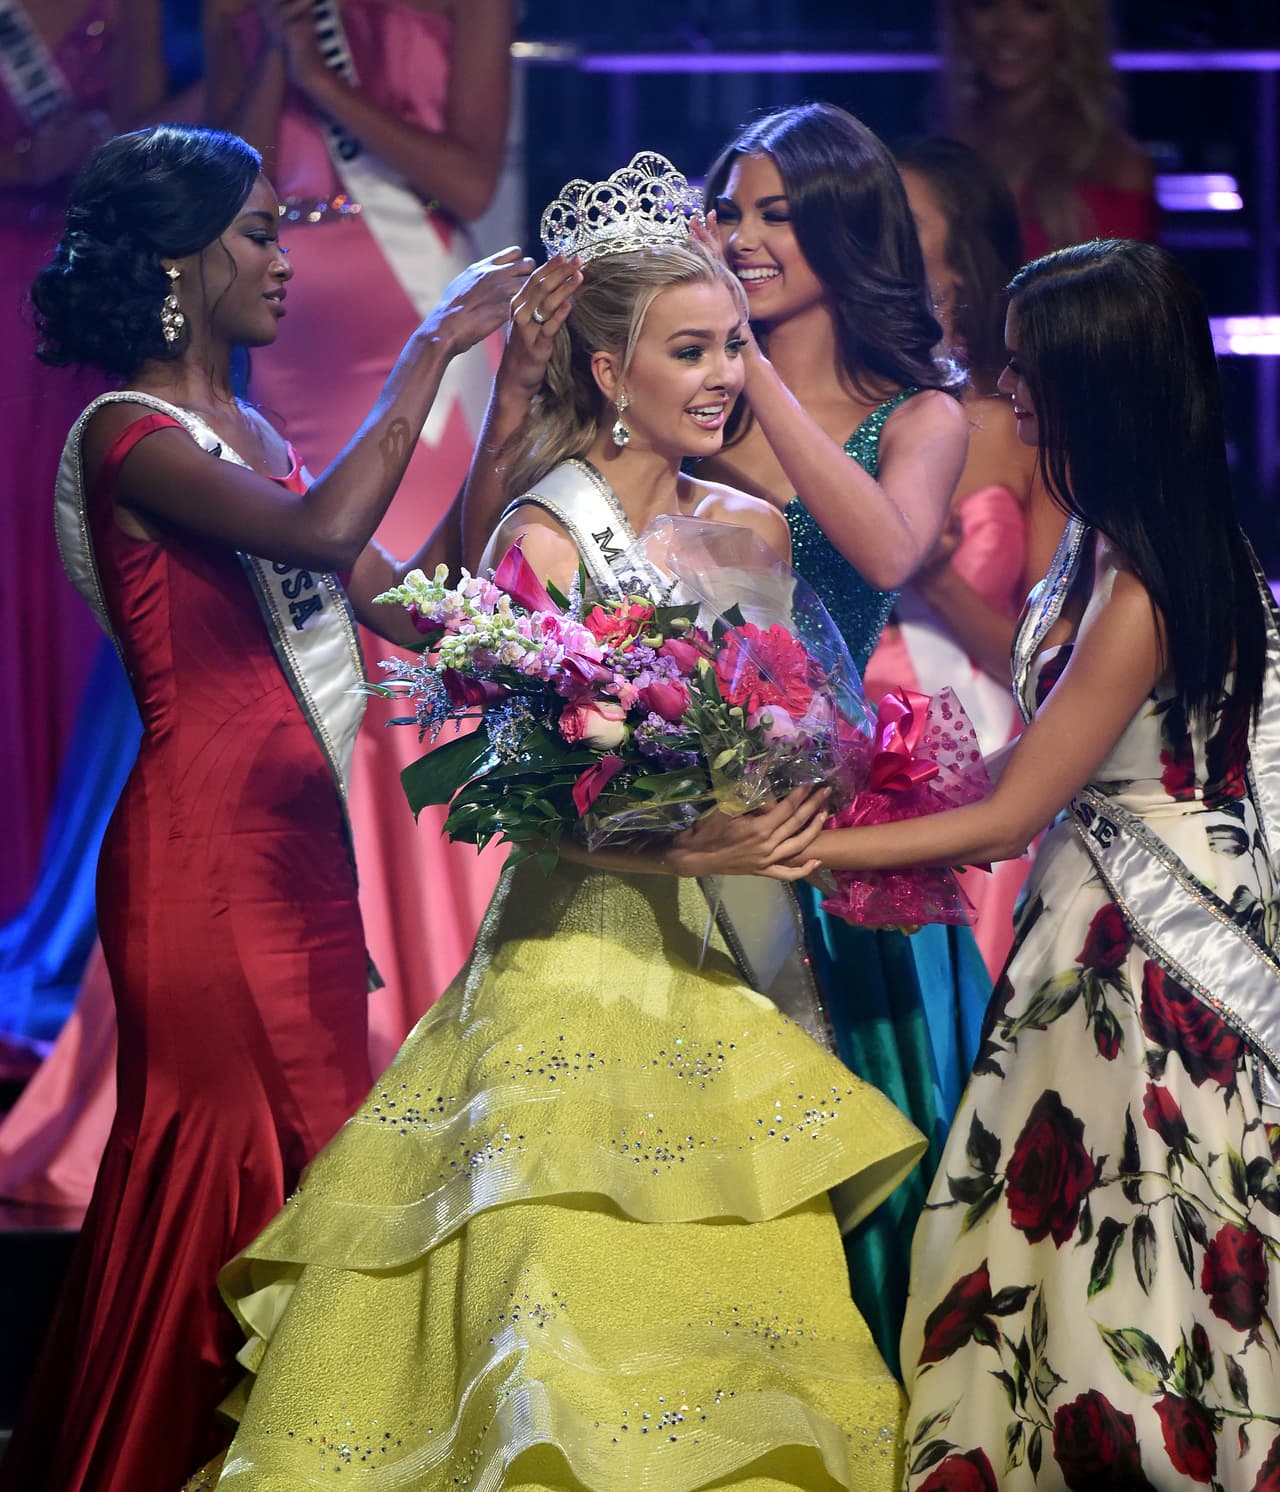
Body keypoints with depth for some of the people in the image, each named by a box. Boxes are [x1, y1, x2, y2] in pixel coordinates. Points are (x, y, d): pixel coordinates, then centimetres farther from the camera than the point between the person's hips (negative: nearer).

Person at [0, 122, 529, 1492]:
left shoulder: (241, 428, 16)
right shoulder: (129, 435, -11)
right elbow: (324, 528, -27)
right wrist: (429, 348, -18)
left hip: (302, 840, 9)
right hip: (206, 849, -9)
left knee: (307, 1155, 9)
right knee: (223, 1153, -5)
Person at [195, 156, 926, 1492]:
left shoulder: (748, 527, 9)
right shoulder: (546, 538, -9)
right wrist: (683, 853, -25)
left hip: (709, 951, 6)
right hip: (579, 941, -6)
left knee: (746, 1297, 3)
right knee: (577, 1291, -10)